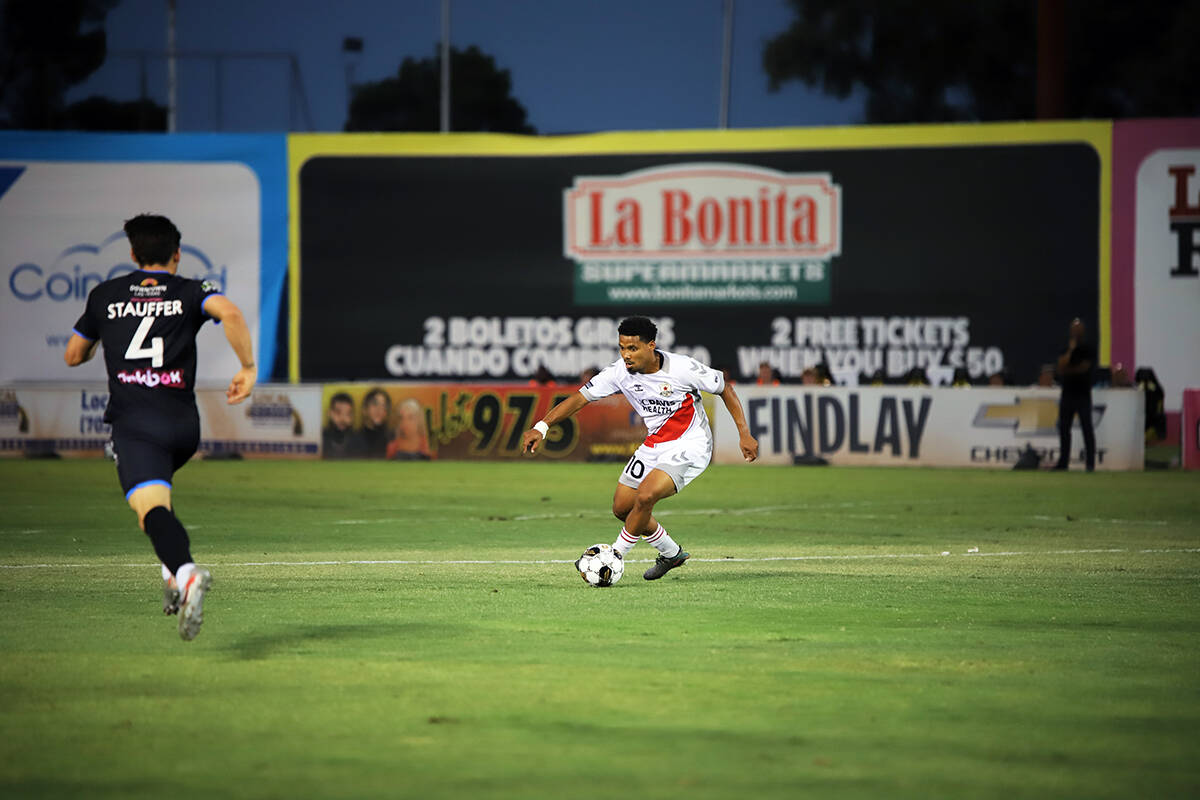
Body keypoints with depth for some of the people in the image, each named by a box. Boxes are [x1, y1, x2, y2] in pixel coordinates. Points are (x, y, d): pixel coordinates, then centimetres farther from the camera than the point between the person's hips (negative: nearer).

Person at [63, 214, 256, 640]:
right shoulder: (191, 292, 10)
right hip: (183, 424, 2)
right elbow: (229, 312, -13)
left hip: (132, 424, -2)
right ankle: (175, 571, 17)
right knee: (155, 487, 32)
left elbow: (73, 356, 24)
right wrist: (248, 367, -8)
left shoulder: (105, 295, 15)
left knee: (152, 508, -18)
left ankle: (185, 572, -48)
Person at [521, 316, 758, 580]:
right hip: (655, 445, 7)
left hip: (689, 448, -7)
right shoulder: (620, 372, -11)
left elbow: (725, 389, -8)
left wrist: (744, 433, -11)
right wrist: (542, 427, -21)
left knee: (645, 496, -26)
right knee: (622, 508, 9)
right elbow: (580, 397, -9)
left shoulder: (682, 368, -22)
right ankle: (671, 554, 30)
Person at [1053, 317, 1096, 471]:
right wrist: (1070, 350, -11)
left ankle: (1090, 463, -8)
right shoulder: (1065, 350, 12)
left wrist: (1067, 370, -4)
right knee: (1064, 428, 5)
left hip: (1083, 394, -5)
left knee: (1087, 428, -6)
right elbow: (1061, 367, -4)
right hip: (1067, 393, 5)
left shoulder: (1088, 351, 1)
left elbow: (1084, 368, -10)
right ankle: (1063, 461, 10)